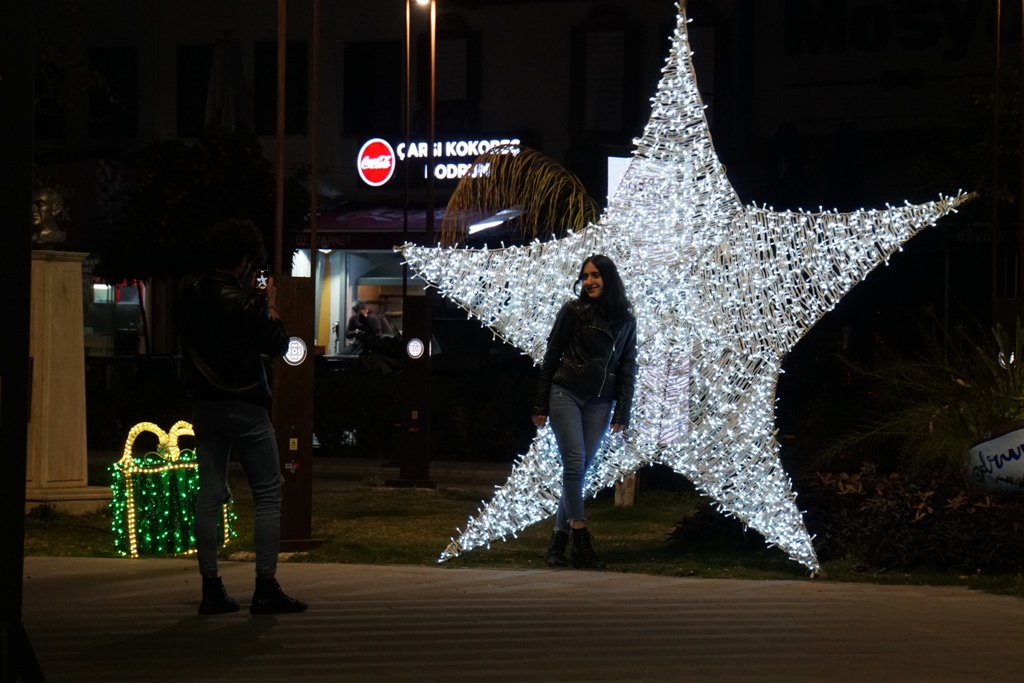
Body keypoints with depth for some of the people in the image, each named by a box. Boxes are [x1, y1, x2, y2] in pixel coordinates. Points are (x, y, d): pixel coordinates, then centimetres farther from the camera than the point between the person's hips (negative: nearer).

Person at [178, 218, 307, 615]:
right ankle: (266, 588, -5)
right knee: (268, 494, 0)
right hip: (244, 407, -6)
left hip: (204, 406, 7)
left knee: (209, 495, 8)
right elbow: (277, 345, -9)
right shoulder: (243, 300, -14)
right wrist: (270, 305, 6)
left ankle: (211, 588, 7)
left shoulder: (190, 299, 6)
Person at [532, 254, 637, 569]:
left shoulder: (626, 320, 8)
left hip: (599, 403, 3)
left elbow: (628, 368, 11)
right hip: (565, 395, -3)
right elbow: (551, 356, 1)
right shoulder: (573, 311, -1)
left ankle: (559, 540, 9)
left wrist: (622, 413, 4)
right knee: (574, 463, -12)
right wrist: (540, 405, -1)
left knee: (580, 470, 3)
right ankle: (581, 542, -13)